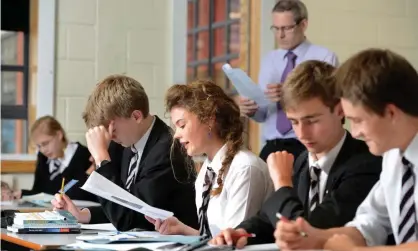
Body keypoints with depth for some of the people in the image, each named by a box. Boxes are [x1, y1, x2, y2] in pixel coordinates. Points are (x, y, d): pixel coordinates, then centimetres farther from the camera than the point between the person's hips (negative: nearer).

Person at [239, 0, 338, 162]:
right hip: (272, 148, 4)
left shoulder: (324, 58, -1)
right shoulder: (268, 60, 15)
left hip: (308, 148, -4)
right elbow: (264, 114, 15)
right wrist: (251, 110, -6)